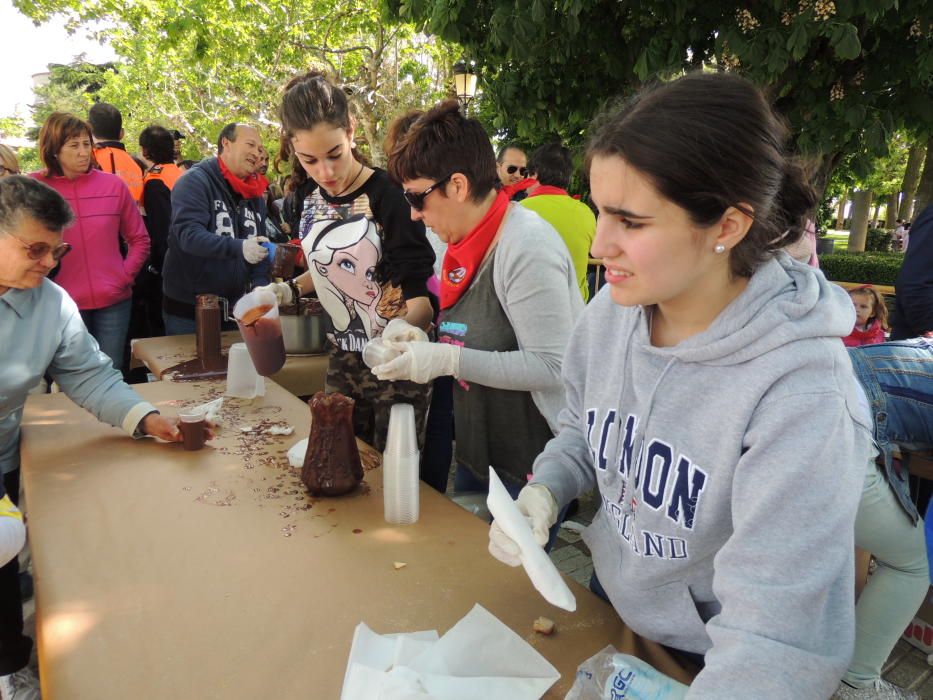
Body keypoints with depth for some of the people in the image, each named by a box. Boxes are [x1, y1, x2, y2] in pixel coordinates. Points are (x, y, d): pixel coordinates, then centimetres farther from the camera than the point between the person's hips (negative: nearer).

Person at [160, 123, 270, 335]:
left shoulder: (254, 196, 11)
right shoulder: (195, 181, -11)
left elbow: (261, 249, 11)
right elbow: (188, 233, -24)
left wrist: (261, 286, -7)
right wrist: (237, 247, -38)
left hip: (234, 309, 6)